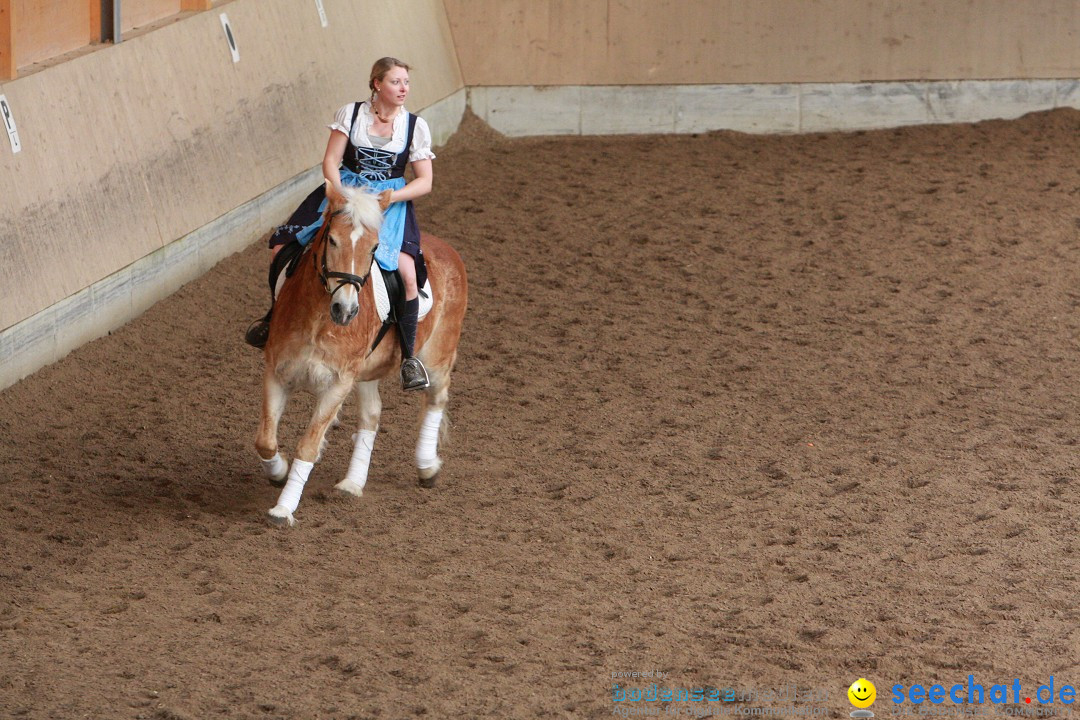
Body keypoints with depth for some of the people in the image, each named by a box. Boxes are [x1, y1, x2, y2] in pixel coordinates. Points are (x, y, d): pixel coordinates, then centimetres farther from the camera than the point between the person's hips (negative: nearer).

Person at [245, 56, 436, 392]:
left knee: (407, 273, -26)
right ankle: (276, 315, 23)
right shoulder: (350, 114, 0)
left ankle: (409, 357, -12)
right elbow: (331, 161, -3)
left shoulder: (415, 126, -2)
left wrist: (386, 199, -17)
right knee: (282, 247, -6)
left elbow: (424, 181, -3)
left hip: (391, 201, -2)